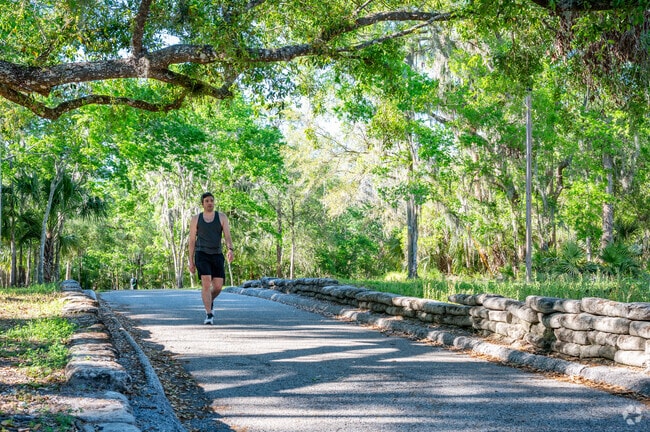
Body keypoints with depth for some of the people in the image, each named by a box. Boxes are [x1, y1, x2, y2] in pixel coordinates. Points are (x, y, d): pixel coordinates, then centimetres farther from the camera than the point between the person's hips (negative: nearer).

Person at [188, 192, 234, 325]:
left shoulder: (222, 217, 3)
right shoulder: (195, 219, 3)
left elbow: (227, 236, -6)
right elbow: (192, 241, 5)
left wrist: (230, 250, -26)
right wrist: (191, 262, 2)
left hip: (217, 255, 2)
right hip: (202, 255, -2)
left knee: (218, 287, 1)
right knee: (206, 283, -19)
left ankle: (210, 301, 36)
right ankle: (209, 315, -16)